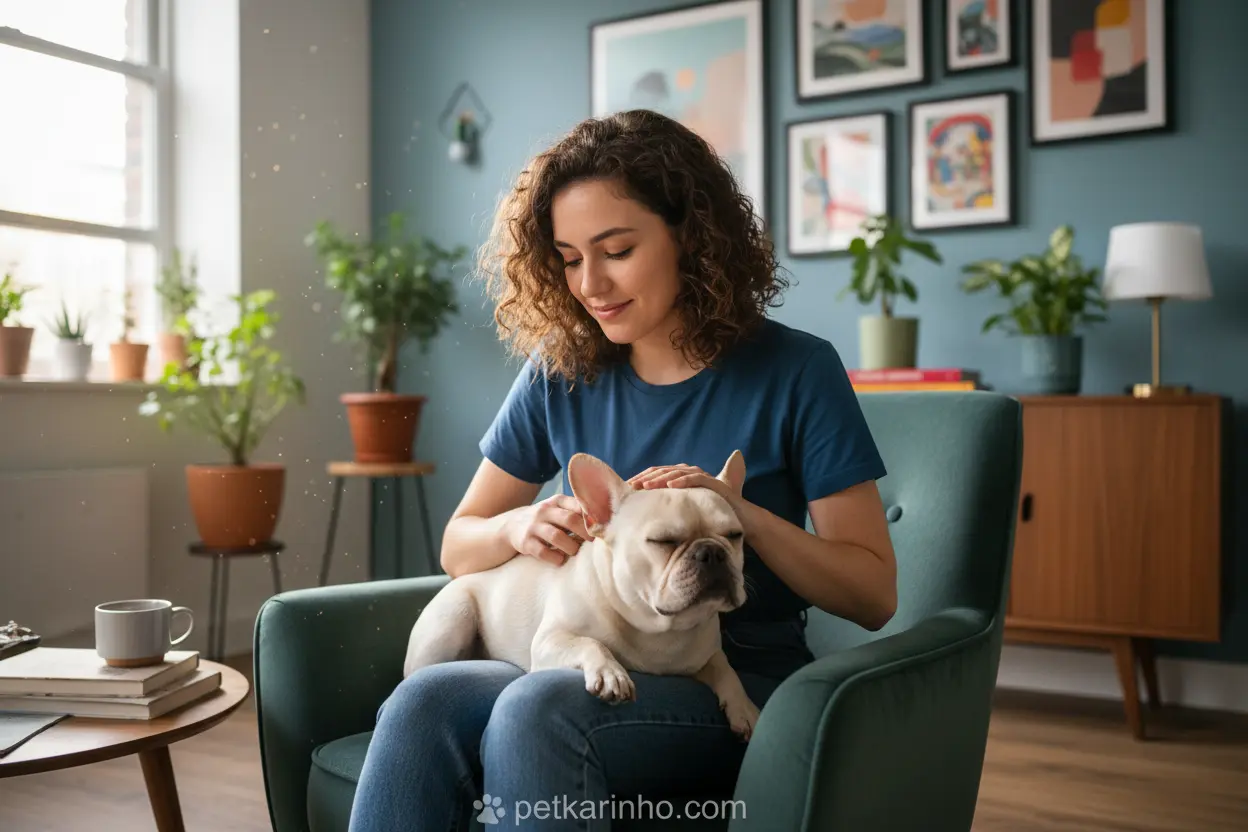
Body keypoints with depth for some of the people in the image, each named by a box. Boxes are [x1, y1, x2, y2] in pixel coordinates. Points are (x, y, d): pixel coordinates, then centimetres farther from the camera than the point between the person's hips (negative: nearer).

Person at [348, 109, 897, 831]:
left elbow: (875, 595, -4)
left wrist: (745, 514, -20)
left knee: (535, 710, -34)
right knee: (421, 701, -29)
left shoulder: (797, 372, -5)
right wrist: (516, 528, -11)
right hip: (590, 666, 4)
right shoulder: (562, 373, 5)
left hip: (738, 682, -3)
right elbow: (458, 547, 12)